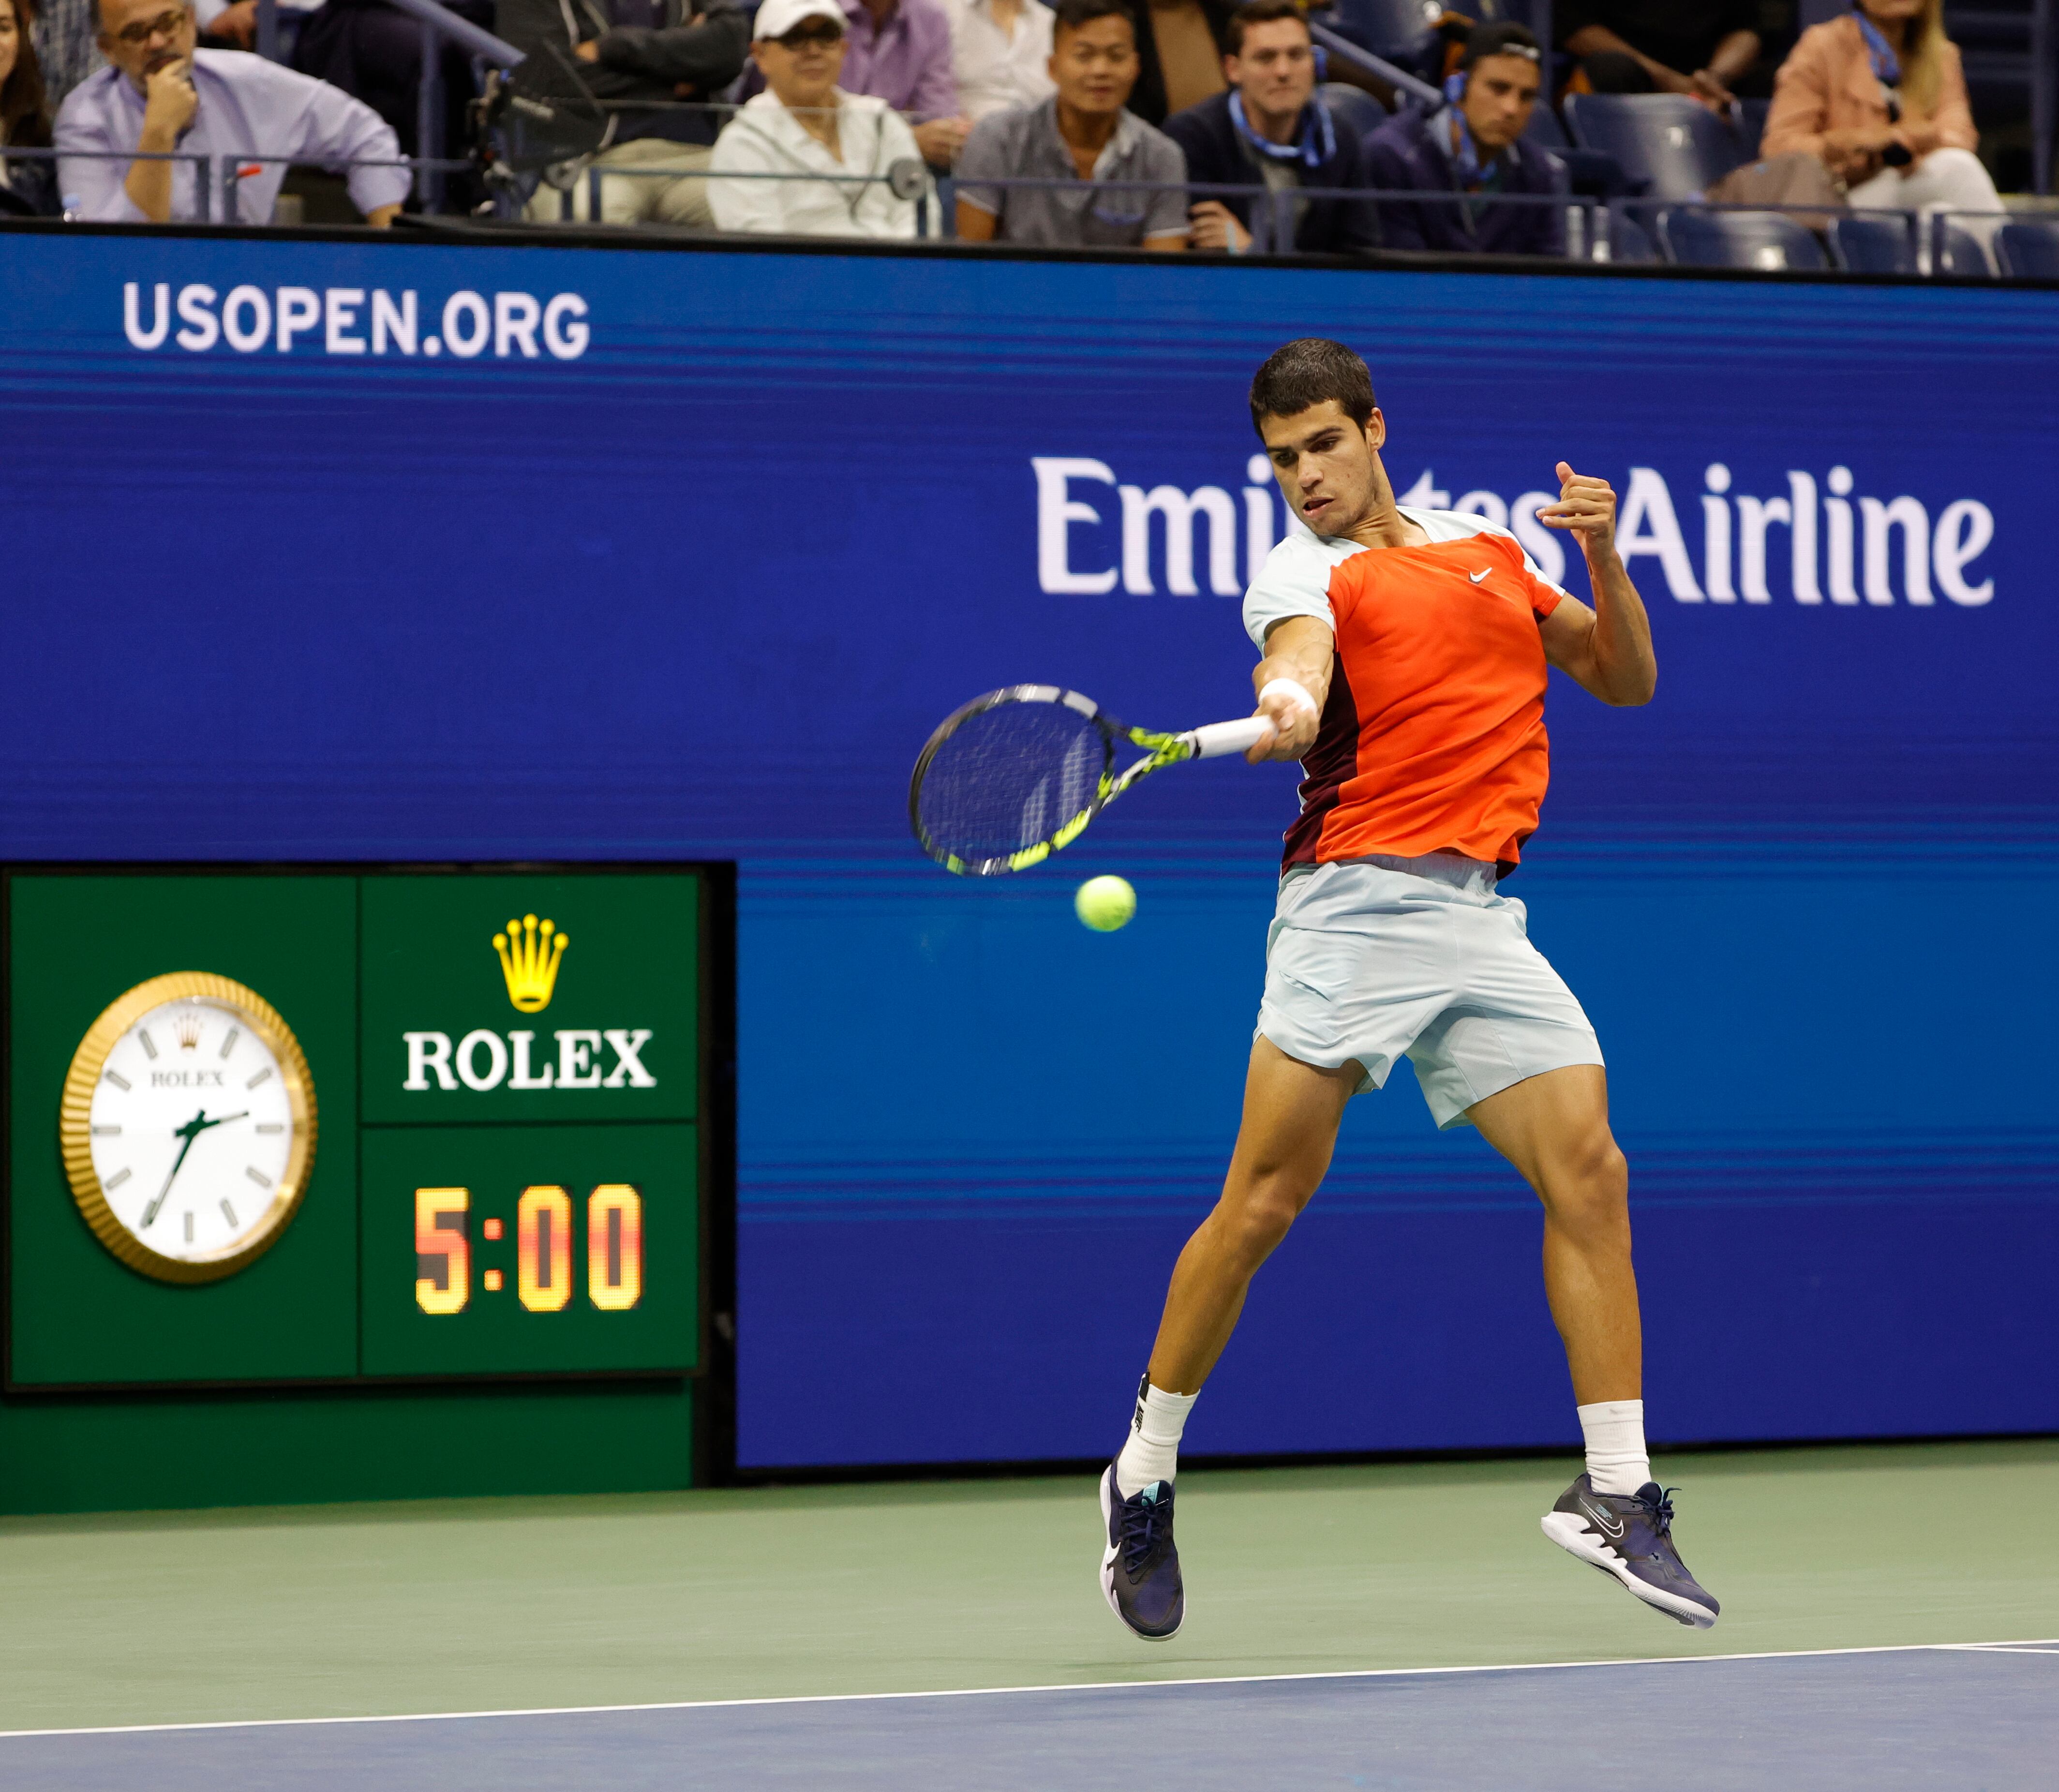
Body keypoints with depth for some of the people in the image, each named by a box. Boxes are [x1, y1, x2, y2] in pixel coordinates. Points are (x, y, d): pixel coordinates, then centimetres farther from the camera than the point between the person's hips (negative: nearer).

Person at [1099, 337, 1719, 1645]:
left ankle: (1617, 1497, -4)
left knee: (1589, 1171, -9)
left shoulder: (1494, 549, 21)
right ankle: (1146, 1481, 7)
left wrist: (1604, 555, 6)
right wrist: (1284, 706, -43)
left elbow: (1625, 679, 24)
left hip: (1484, 920, 4)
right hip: (1355, 900, -4)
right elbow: (1298, 654, -19)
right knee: (1265, 1202, -8)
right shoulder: (1305, 572, 4)